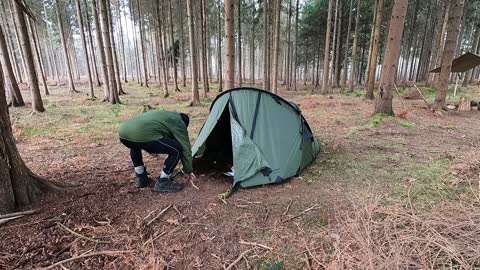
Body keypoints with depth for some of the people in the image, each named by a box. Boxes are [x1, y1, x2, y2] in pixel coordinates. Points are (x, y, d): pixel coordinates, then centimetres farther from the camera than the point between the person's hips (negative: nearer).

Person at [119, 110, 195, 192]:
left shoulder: (165, 115, 37)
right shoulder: (178, 123, 15)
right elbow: (185, 148, 16)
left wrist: (150, 149, 46)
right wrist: (189, 170, 25)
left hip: (123, 131, 9)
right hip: (140, 135, -9)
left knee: (135, 146, 42)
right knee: (177, 150, 3)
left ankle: (140, 178, 39)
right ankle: (162, 183, 13)